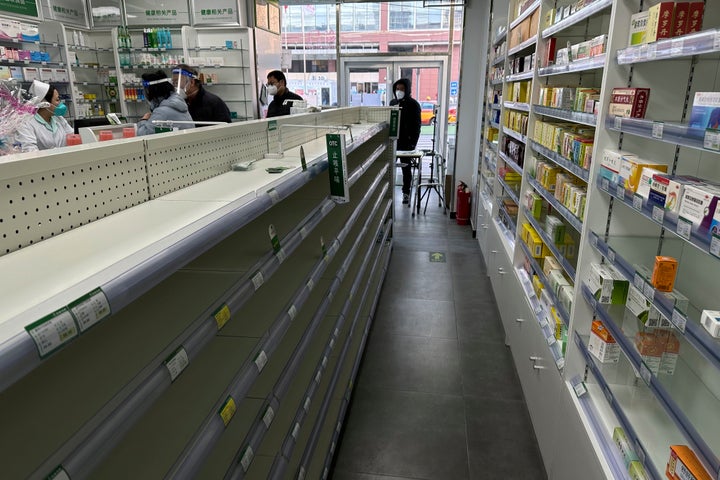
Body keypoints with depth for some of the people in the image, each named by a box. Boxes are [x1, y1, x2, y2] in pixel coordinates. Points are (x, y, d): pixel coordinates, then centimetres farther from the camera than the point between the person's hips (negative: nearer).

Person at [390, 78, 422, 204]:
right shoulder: (392, 102, 9)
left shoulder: (413, 104, -7)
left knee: (406, 168, 4)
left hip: (406, 142, -4)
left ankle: (406, 193, 14)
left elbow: (416, 125, -8)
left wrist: (413, 142, -16)